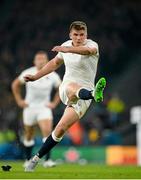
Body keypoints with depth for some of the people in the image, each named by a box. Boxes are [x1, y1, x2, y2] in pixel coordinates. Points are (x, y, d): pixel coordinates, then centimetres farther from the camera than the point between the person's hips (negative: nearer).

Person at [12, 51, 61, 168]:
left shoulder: (53, 76, -5)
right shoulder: (27, 73, -7)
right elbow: (15, 85, 8)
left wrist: (54, 103, 3)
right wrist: (19, 100, 2)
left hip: (44, 108, -1)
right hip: (29, 108, 1)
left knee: (47, 131, -21)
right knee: (29, 136, 11)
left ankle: (48, 160, -21)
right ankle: (28, 160, 30)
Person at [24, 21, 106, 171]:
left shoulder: (92, 44, -8)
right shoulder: (66, 46, 8)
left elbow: (88, 50, -36)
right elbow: (55, 63, 28)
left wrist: (68, 49, -53)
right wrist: (35, 77, 29)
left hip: (83, 95, -2)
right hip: (66, 88, 2)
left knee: (62, 128, -12)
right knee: (73, 88, -39)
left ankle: (37, 158, 2)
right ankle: (94, 94, -74)